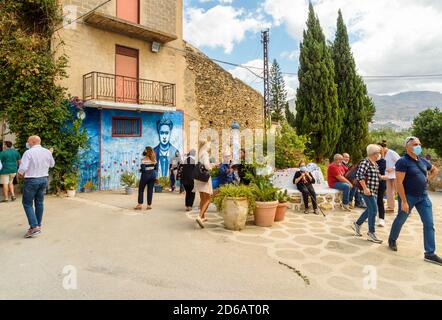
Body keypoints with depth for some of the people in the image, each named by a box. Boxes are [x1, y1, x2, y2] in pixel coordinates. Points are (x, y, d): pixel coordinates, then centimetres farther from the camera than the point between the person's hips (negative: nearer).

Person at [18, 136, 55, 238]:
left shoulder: (28, 153, -16)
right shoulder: (47, 152, 1)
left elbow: (22, 169, -19)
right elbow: (52, 164, 17)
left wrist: (20, 174, 1)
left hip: (31, 180, -6)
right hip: (44, 179, 6)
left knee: (27, 203, 4)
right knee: (39, 202, 13)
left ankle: (34, 227, -4)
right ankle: (38, 225, 20)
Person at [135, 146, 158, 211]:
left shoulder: (144, 159, -13)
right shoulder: (154, 159, 4)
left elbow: (143, 169, -16)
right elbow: (156, 168, 7)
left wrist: (140, 170, 4)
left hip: (145, 175, -5)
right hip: (152, 175, 5)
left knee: (141, 189, 9)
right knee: (150, 190, 8)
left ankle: (140, 204, 8)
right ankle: (149, 205, 9)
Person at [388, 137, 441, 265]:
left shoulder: (423, 161, 7)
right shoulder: (403, 161, -16)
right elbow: (399, 182, -20)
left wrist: (428, 180, 11)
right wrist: (404, 201, -23)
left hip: (424, 197, 6)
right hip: (408, 197, -6)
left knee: (429, 224, 2)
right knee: (400, 220, 11)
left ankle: (430, 253, 9)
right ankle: (392, 240, 36)